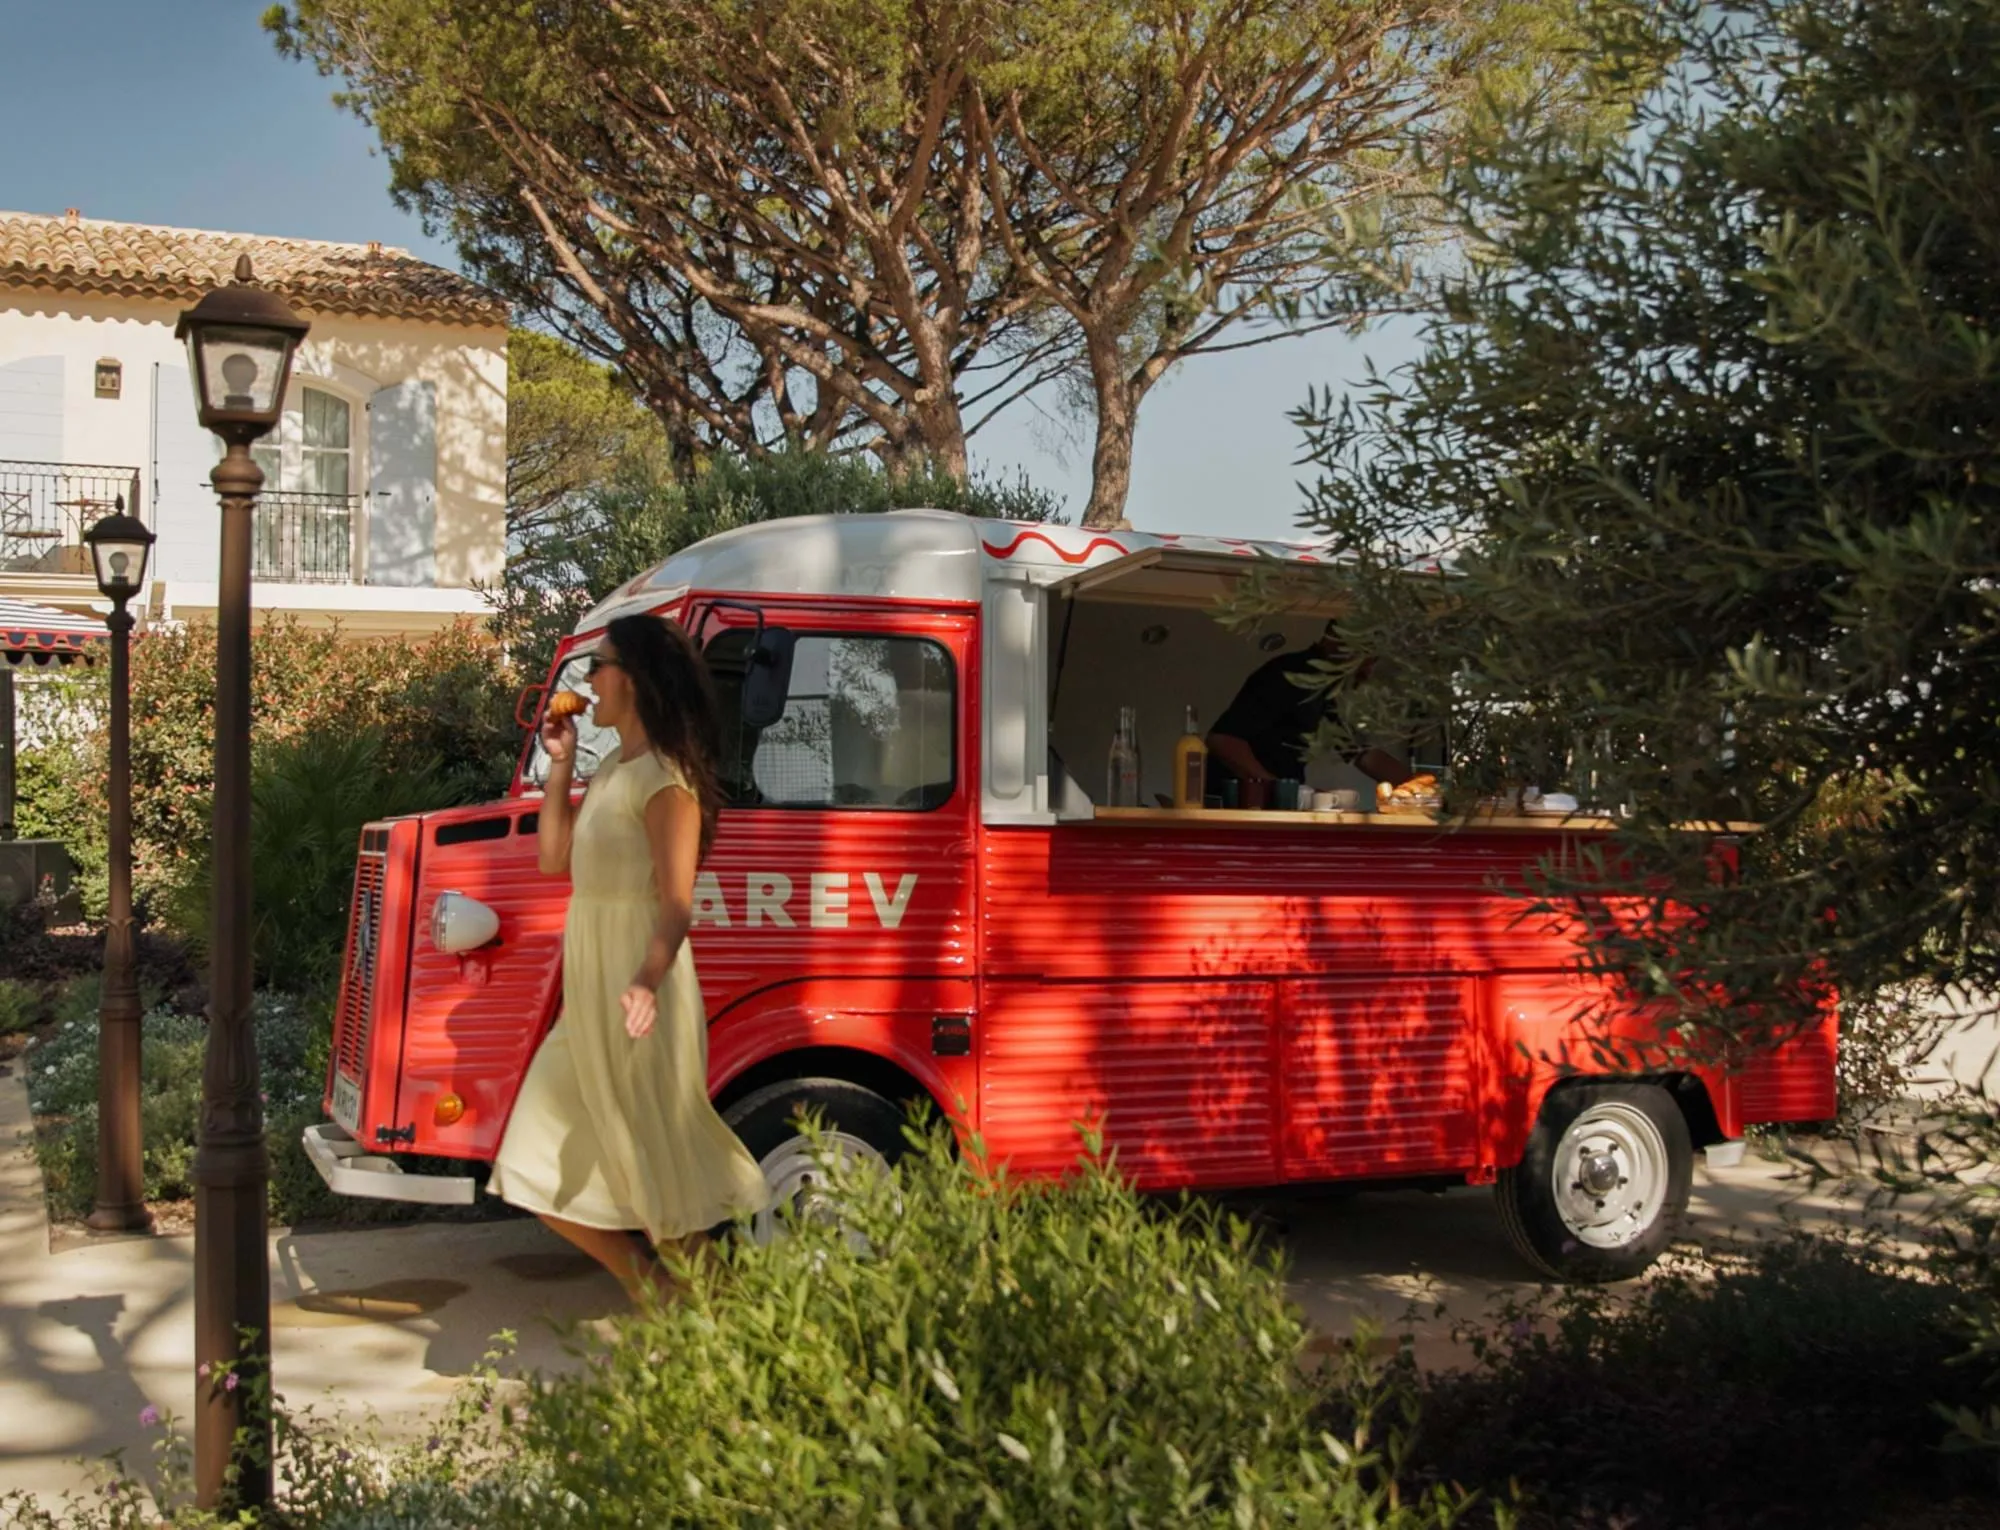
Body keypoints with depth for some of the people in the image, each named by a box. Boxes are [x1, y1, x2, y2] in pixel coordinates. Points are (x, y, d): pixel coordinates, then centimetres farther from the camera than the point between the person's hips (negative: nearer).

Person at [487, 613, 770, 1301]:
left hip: (639, 992, -10)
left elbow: (676, 905, -20)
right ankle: (650, 1293, 22)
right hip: (588, 997, 10)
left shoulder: (663, 779, -14)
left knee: (659, 1167, -1)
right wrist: (560, 766, 15)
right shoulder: (612, 770, 14)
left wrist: (647, 981, -36)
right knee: (544, 1172, 11)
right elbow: (553, 858, 18)